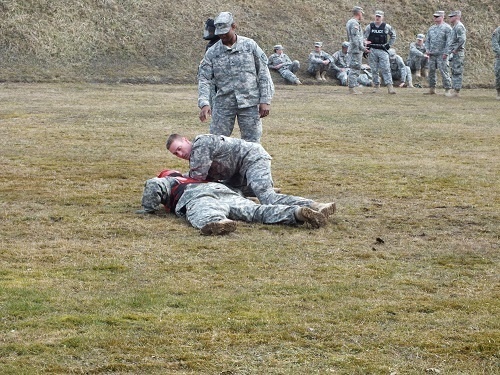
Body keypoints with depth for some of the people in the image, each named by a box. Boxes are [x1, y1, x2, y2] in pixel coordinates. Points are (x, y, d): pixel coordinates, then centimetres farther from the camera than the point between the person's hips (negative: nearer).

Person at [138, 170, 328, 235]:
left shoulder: (168, 182, 30)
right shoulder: (191, 179, 48)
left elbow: (152, 185, 8)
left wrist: (148, 209, 19)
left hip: (197, 197, -5)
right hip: (224, 191, 5)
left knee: (205, 217, -37)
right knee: (258, 211, -12)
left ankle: (220, 223, -73)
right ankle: (298, 213, -34)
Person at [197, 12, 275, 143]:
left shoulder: (250, 45, 3)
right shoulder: (212, 52, 4)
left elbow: (263, 73, 3)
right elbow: (203, 79, -1)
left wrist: (265, 101, -3)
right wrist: (204, 103, -17)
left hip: (249, 103, -1)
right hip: (223, 104, 1)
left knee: (252, 143, 2)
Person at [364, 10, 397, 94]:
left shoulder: (386, 27, 2)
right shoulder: (370, 27, 3)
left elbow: (393, 35, 16)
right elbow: (364, 38, 8)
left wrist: (389, 44, 6)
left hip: (383, 50, -1)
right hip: (372, 50, 1)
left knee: (386, 69, -9)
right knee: (374, 70, 5)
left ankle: (390, 86, -15)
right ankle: (376, 85, 15)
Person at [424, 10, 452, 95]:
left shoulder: (447, 28, -4)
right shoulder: (431, 28, 17)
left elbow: (449, 41, -9)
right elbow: (427, 40, 21)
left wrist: (445, 53, -15)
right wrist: (427, 49, 6)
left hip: (441, 54, -7)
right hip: (432, 54, 7)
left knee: (443, 71, -8)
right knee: (431, 71, 7)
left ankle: (447, 89, -5)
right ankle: (432, 89, 14)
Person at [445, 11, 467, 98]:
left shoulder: (459, 27, -14)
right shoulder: (455, 27, 19)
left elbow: (462, 39, -26)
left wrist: (455, 49, -20)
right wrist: (447, 52, 20)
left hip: (457, 54, -11)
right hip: (453, 54, 11)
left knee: (457, 72, -8)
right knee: (454, 72, 12)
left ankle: (456, 92, -8)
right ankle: (454, 90, 16)